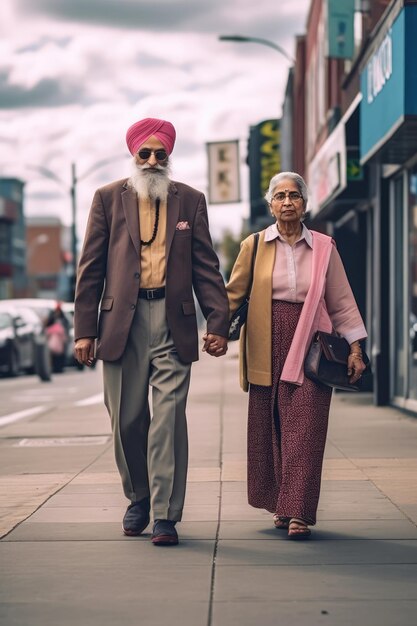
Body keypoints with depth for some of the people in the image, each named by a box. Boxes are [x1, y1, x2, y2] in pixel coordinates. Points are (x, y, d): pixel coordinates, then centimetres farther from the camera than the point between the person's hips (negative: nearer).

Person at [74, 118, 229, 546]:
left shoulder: (190, 201, 11)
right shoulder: (108, 198, 9)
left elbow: (206, 267, 9)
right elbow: (90, 268, 6)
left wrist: (218, 322, -1)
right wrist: (85, 329, 0)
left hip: (173, 322, 0)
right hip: (122, 322, 1)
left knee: (168, 419, -6)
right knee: (126, 419, 6)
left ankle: (165, 515, -2)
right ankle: (138, 498, 27)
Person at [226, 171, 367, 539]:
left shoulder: (323, 247, 6)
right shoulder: (254, 246, 6)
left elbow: (342, 302, 9)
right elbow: (233, 294, 7)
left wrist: (355, 348, 5)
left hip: (310, 346, -1)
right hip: (267, 349, 1)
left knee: (303, 429, -8)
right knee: (269, 429, 4)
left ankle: (297, 512, -10)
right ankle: (281, 505, 16)